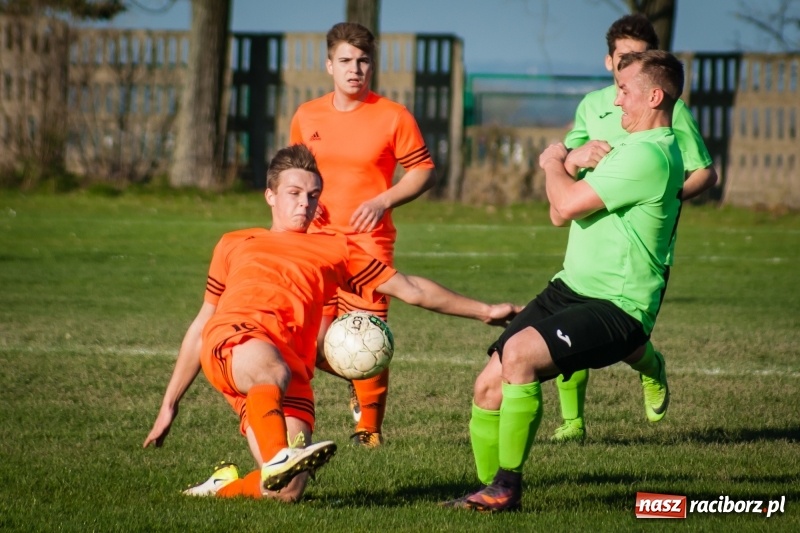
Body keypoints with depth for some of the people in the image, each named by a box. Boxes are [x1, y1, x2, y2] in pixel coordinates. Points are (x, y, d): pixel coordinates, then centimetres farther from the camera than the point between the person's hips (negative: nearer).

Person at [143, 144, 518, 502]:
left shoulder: (335, 249, 31)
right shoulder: (234, 245, 33)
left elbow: (410, 289, 28)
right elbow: (201, 326, 34)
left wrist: (484, 311, 21)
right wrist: (169, 404, 30)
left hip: (290, 362, 1)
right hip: (232, 339, -1)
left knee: (287, 492, -20)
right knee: (273, 370, -41)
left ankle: (226, 486, 7)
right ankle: (276, 458, -58)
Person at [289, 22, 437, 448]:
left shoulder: (393, 117, -2)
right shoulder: (306, 117, 10)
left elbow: (424, 171, 1)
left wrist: (383, 201, -13)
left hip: (369, 244, -4)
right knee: (313, 342, 0)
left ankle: (369, 427, 4)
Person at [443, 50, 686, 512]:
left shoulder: (649, 155, -17)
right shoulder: (632, 148, 17)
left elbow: (567, 204, -20)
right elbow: (561, 214, 20)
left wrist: (555, 164, 0)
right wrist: (569, 165, 2)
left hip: (615, 308, -10)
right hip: (570, 288, 10)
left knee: (519, 353, -31)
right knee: (489, 385, -1)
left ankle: (507, 487, -23)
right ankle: (492, 487, 12)